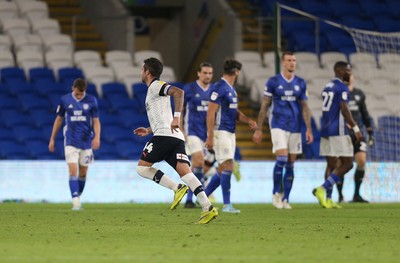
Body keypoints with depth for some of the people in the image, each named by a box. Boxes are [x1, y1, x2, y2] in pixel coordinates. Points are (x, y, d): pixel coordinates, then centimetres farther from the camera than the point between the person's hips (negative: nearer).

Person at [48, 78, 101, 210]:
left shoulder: (91, 100, -1)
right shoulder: (65, 100, -1)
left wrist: (97, 137, -14)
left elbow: (96, 121, 1)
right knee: (73, 171, -13)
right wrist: (52, 139, 9)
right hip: (70, 142, -1)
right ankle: (75, 201, -18)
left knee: (83, 173, 8)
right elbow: (59, 119, 9)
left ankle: (78, 197, 25)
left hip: (86, 141, 1)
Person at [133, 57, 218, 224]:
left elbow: (178, 92, -19)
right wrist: (149, 131, 37)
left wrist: (176, 117, -24)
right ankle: (207, 208, -25)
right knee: (184, 172, -8)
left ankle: (177, 188, -15)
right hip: (176, 138, 9)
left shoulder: (156, 86, 1)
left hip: (165, 135, -9)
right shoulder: (153, 91, 30)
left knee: (142, 167, 0)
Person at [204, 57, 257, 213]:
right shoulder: (219, 88, -13)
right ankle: (227, 205, -11)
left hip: (230, 133, 10)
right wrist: (210, 137, -21)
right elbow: (211, 112, -16)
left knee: (223, 170, 10)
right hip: (221, 132, -10)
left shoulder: (231, 89, 16)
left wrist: (248, 120, 6)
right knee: (227, 167, -13)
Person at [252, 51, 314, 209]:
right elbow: (264, 106, 3)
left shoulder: (300, 83, 8)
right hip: (278, 126, -3)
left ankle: (285, 199, 10)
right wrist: (259, 129, 1)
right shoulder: (273, 82, 0)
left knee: (290, 165, 4)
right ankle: (276, 193, -1)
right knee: (282, 158, -18)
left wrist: (309, 129, 1)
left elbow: (305, 107, 10)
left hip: (295, 128, 4)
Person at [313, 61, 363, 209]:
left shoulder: (327, 87, 17)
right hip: (338, 131, -9)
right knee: (347, 164, -3)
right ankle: (323, 189, -14)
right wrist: (355, 128, -17)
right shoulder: (342, 88, -10)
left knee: (332, 164, 10)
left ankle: (327, 200, 4)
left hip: (325, 130, 9)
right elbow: (344, 109, -19)